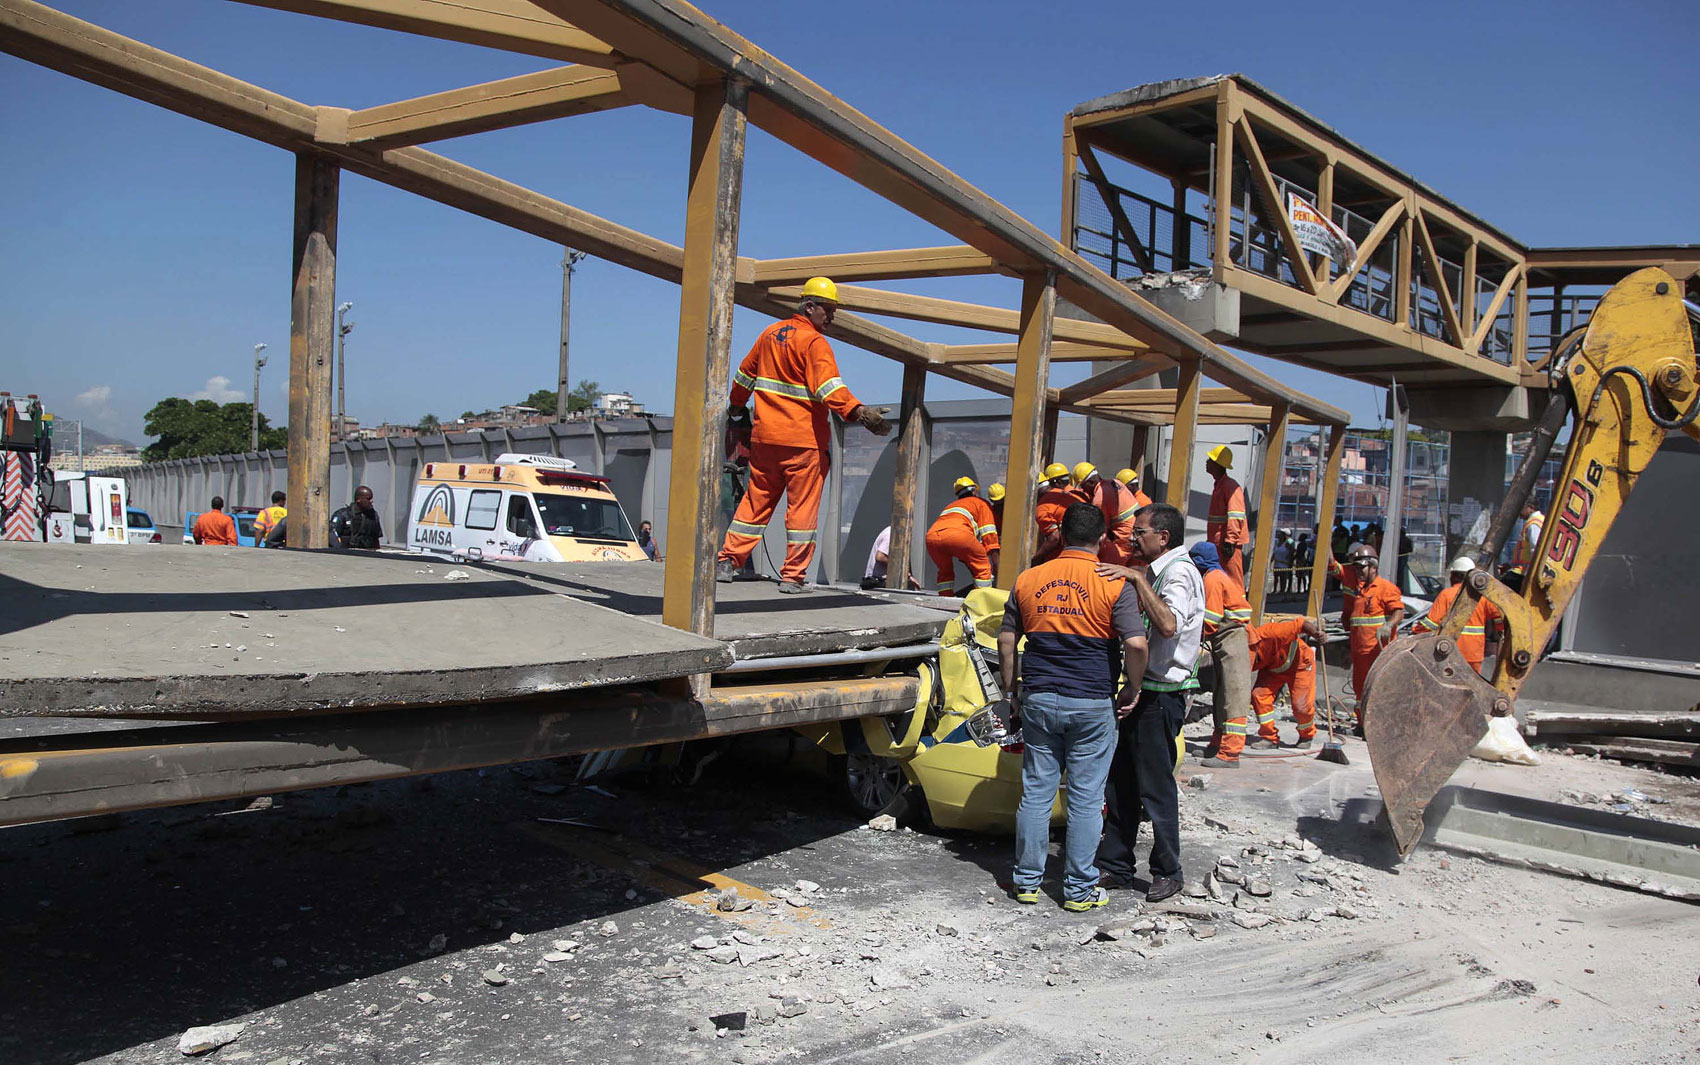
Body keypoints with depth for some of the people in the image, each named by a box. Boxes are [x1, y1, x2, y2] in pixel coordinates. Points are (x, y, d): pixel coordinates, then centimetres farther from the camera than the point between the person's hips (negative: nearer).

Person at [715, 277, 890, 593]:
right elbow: (830, 387, -25)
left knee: (755, 501, 15)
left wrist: (736, 409, 39)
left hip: (764, 436, 7)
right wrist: (858, 411, -34)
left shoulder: (769, 334, 13)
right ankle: (793, 576, 1)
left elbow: (744, 376, 24)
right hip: (804, 441, -7)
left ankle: (727, 562, 15)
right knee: (802, 507, 0)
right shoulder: (814, 342, -10)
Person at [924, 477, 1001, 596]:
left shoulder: (951, 505, 43)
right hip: (957, 533, -5)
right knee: (983, 567, 10)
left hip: (931, 535, 6)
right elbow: (988, 534, 15)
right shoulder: (981, 503, 28)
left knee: (945, 571, 28)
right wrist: (996, 564, 13)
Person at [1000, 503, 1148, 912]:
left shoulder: (1028, 579, 4)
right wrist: (1130, 689, -1)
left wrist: (1012, 691, 16)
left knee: (1036, 791, 11)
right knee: (1086, 798, 6)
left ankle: (1027, 881, 19)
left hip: (1039, 699, 3)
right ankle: (1079, 890, 13)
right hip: (1092, 705, -3)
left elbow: (1006, 641, 8)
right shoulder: (1114, 585, -7)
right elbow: (1135, 644, -16)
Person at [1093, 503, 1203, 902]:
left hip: (1161, 696, -10)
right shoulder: (1159, 572, 17)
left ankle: (1168, 872, 12)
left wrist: (1137, 578, -33)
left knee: (1155, 786, -1)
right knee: (1120, 782, 14)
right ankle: (1115, 862, 24)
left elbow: (1169, 625, -34)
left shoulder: (1179, 572, -15)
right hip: (1144, 693, 10)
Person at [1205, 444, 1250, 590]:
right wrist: (1210, 540, 25)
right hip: (1217, 543, 10)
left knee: (1233, 581, -9)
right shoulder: (1219, 486, 19)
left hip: (1228, 544, -10)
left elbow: (1236, 516, -20)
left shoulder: (1231, 486, -14)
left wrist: (1230, 540, -24)